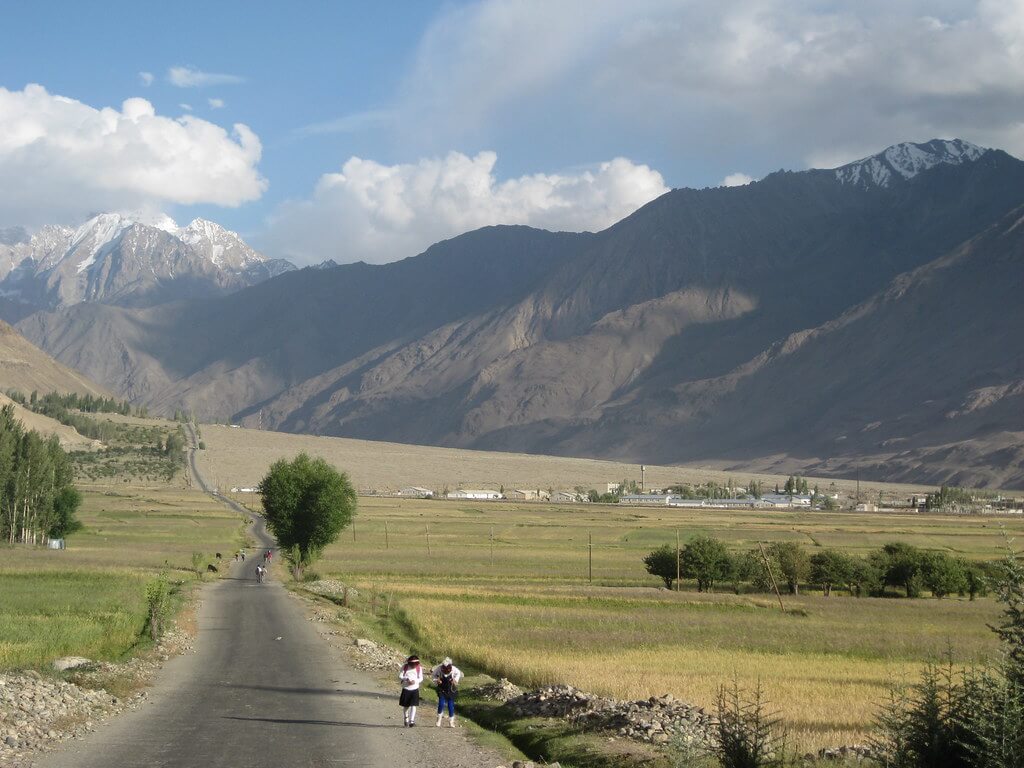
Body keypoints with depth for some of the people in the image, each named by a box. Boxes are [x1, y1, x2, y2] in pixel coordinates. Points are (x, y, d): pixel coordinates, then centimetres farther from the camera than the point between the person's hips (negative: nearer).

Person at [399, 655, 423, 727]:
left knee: (413, 705, -11)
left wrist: (415, 681, -19)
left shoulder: (419, 668, 0)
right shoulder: (405, 667, -2)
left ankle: (412, 721, -14)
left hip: (415, 689, -1)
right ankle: (406, 719, 33)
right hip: (406, 689, 1)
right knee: (405, 706, 10)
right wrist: (406, 679, -23)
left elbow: (421, 678, 1)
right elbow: (400, 676, -4)